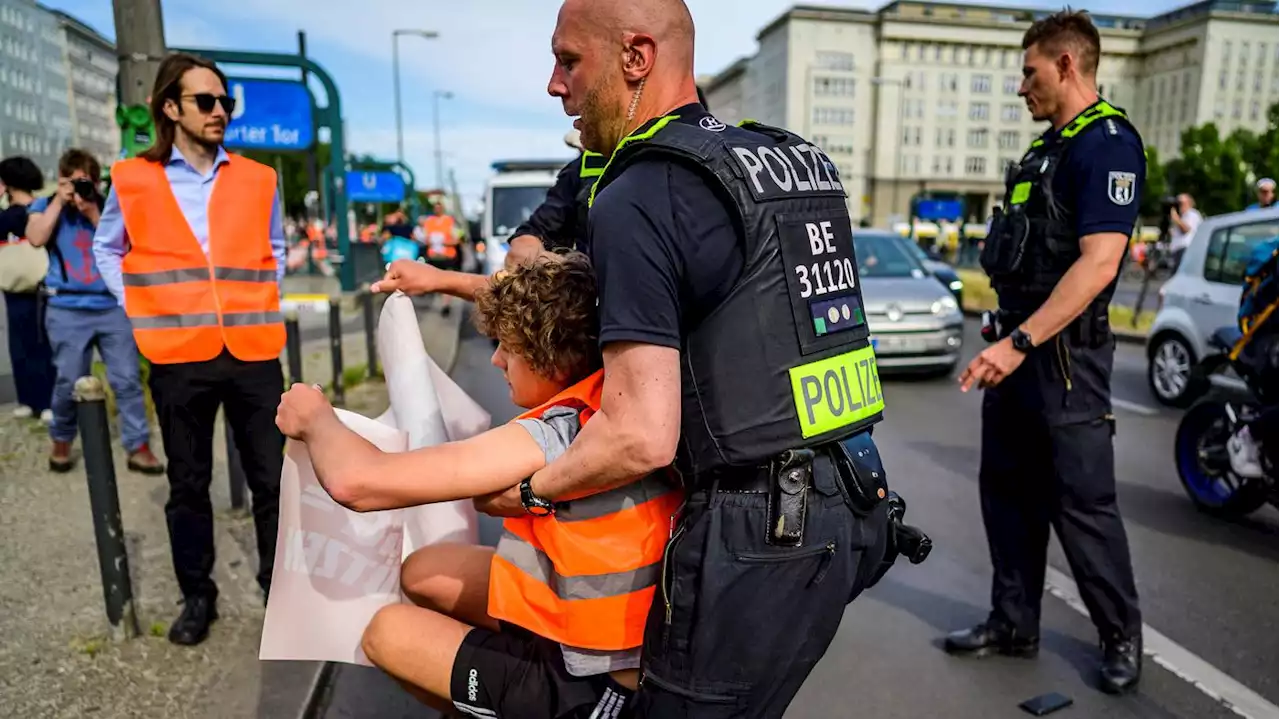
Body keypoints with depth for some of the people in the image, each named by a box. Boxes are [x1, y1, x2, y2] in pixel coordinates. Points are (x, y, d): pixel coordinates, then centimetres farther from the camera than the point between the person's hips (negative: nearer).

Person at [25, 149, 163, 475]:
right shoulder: (46, 205, 10)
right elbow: (36, 238, -10)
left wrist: (93, 214, -10)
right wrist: (59, 200, -7)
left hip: (113, 306, 1)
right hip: (68, 311, 0)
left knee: (127, 379, -2)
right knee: (69, 383, 3)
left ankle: (138, 447, 3)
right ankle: (61, 442, 26)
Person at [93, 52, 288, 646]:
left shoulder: (257, 180, 7)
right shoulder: (132, 180, 3)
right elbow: (108, 251, 16)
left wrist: (264, 302, 8)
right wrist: (141, 310, 3)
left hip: (254, 352, 1)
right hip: (179, 357, -1)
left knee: (272, 480, 5)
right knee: (188, 486, 11)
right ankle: (197, 596, 26)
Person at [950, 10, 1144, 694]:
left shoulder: (1108, 143, -12)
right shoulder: (1046, 145, 16)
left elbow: (1099, 261, -23)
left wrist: (1020, 342, -27)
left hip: (1064, 354, -9)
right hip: (1017, 343, 9)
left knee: (1081, 502, 2)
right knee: (1007, 490, 12)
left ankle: (1122, 636, 23)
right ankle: (1014, 623, 26)